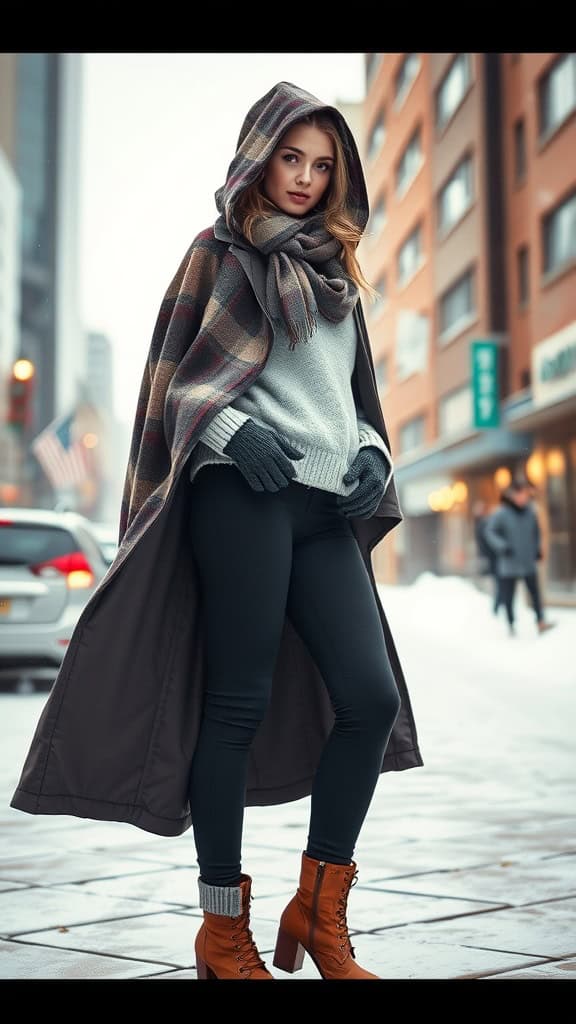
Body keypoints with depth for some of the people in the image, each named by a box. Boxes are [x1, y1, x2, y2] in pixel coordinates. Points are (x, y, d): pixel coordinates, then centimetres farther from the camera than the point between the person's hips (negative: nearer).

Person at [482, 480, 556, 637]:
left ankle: (541, 622, 4)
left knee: (535, 592, 0)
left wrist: (538, 548, 14)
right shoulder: (501, 513, -12)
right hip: (509, 563, -4)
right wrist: (502, 546, -22)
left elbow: (536, 531, 20)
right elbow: (489, 531, -12)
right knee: (508, 595, 4)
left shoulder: (529, 511, 4)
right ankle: (511, 625, 16)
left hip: (529, 562, 4)